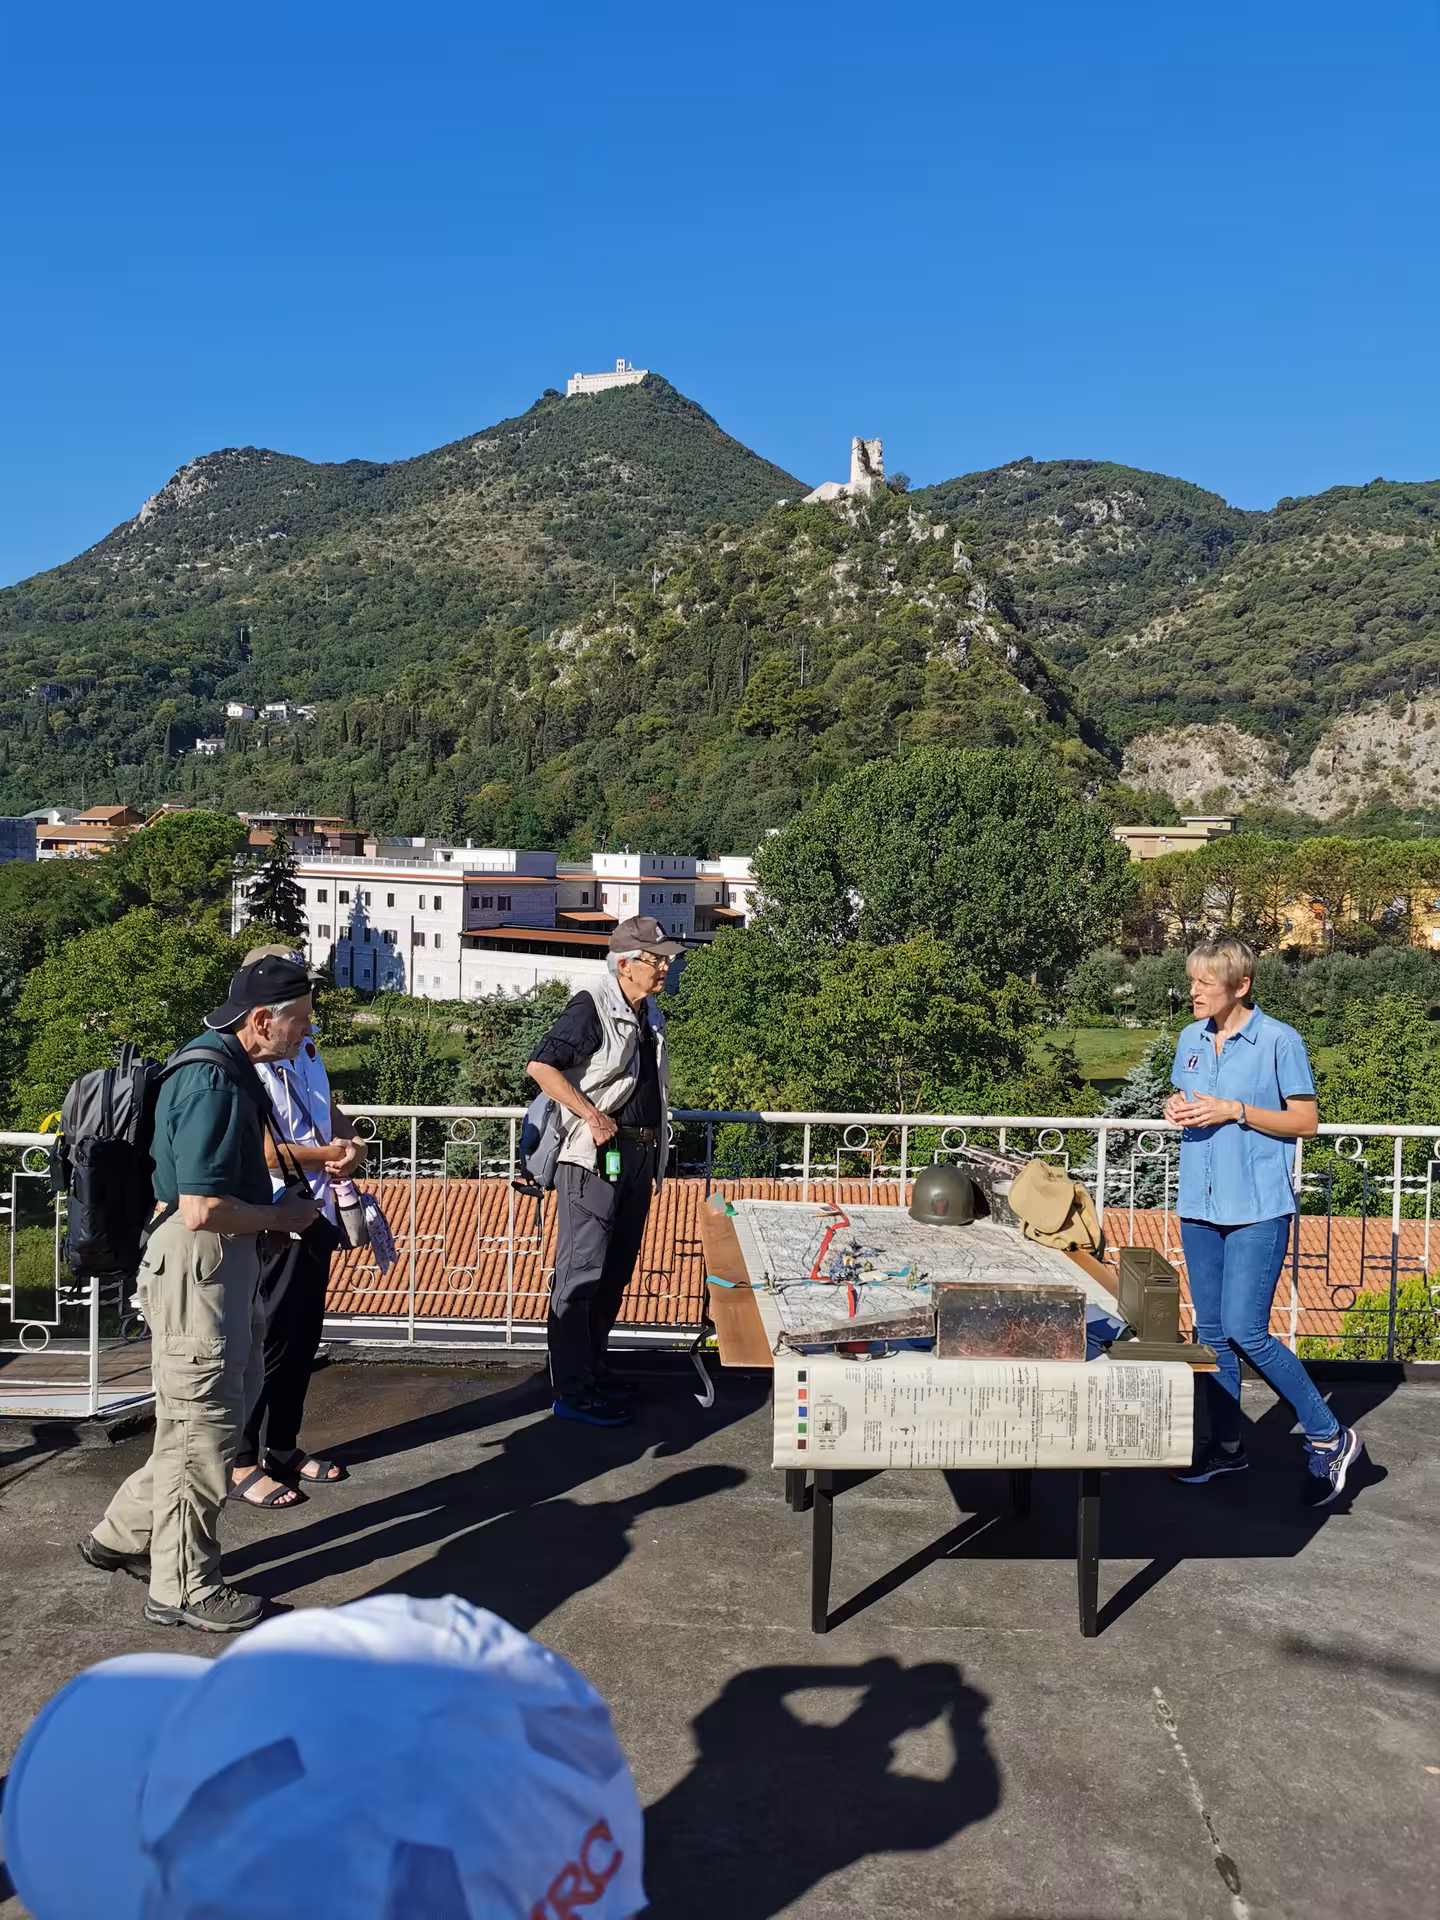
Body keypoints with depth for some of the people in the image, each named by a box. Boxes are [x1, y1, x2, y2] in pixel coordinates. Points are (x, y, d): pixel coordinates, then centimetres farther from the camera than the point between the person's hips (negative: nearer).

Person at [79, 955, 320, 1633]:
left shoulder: (229, 1069, 10)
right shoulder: (213, 1082, -23)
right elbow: (202, 1209, -28)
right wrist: (281, 1216, -13)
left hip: (226, 1263, 11)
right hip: (196, 1264, -11)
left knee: (228, 1403, 21)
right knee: (202, 1426, 2)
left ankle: (124, 1533, 34)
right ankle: (183, 1589, 18)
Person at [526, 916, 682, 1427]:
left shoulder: (650, 1016, 14)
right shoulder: (592, 1008, -12)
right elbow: (540, 1067, -20)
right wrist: (591, 1116, -23)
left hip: (639, 1157, 9)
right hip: (596, 1157, -9)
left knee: (616, 1273, 15)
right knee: (581, 1274, -4)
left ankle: (594, 1368, 28)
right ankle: (572, 1392, 2)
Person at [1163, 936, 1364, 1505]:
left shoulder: (1279, 1041, -9)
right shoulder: (1191, 1038, 9)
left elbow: (1306, 1121, -8)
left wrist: (1235, 1111, -18)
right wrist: (1176, 1109, -3)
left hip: (1258, 1208, -6)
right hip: (1199, 1203, 6)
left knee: (1246, 1330, -10)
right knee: (1211, 1330, 11)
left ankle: (1329, 1437, 8)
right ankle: (1227, 1445, 25)